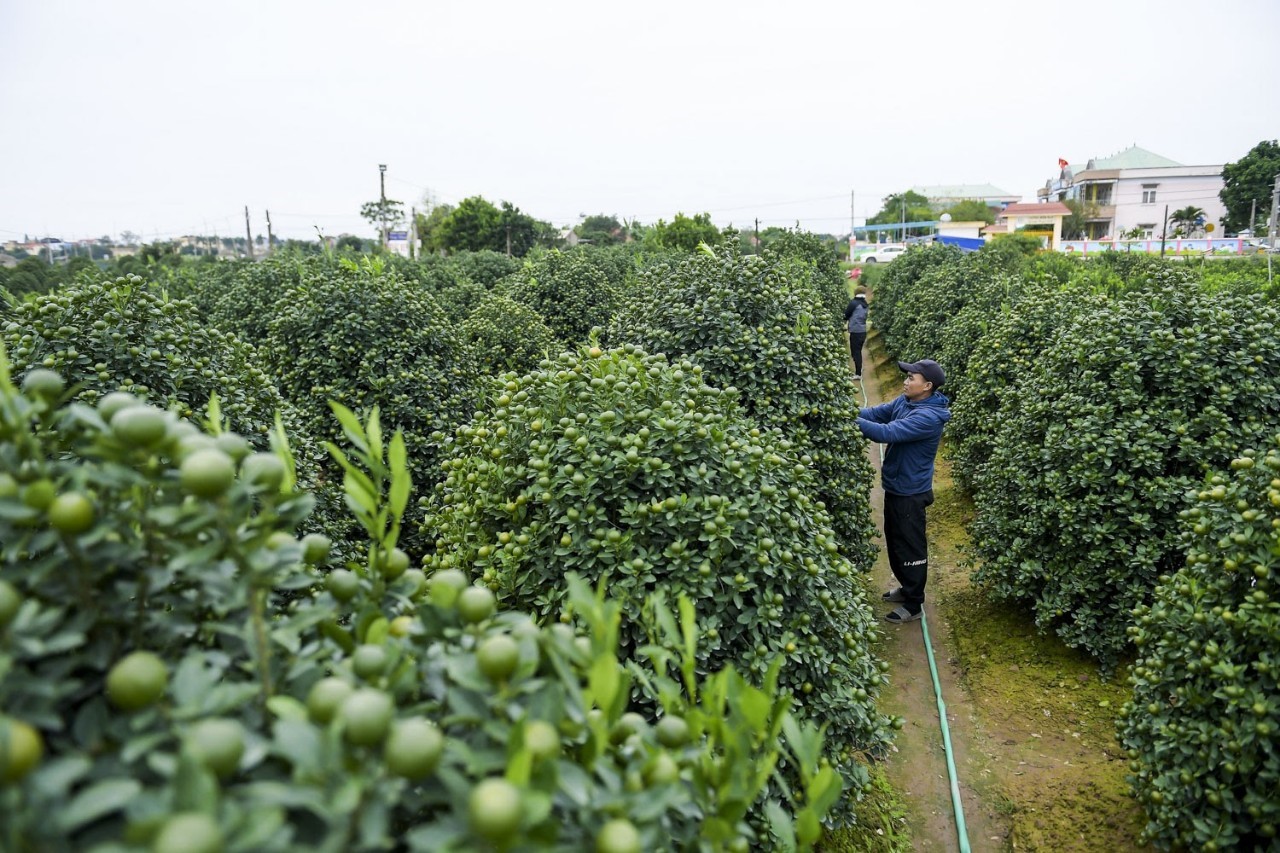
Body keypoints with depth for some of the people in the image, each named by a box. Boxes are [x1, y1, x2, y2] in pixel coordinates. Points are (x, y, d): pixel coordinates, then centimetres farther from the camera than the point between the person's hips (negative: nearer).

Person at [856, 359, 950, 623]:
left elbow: (887, 433, -34)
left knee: (910, 548, 5)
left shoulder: (929, 417, -27)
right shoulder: (903, 402, 1)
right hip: (895, 487, 9)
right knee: (895, 542, 22)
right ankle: (907, 589, 40)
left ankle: (913, 605, 19)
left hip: (910, 492, -9)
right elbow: (874, 413, 0)